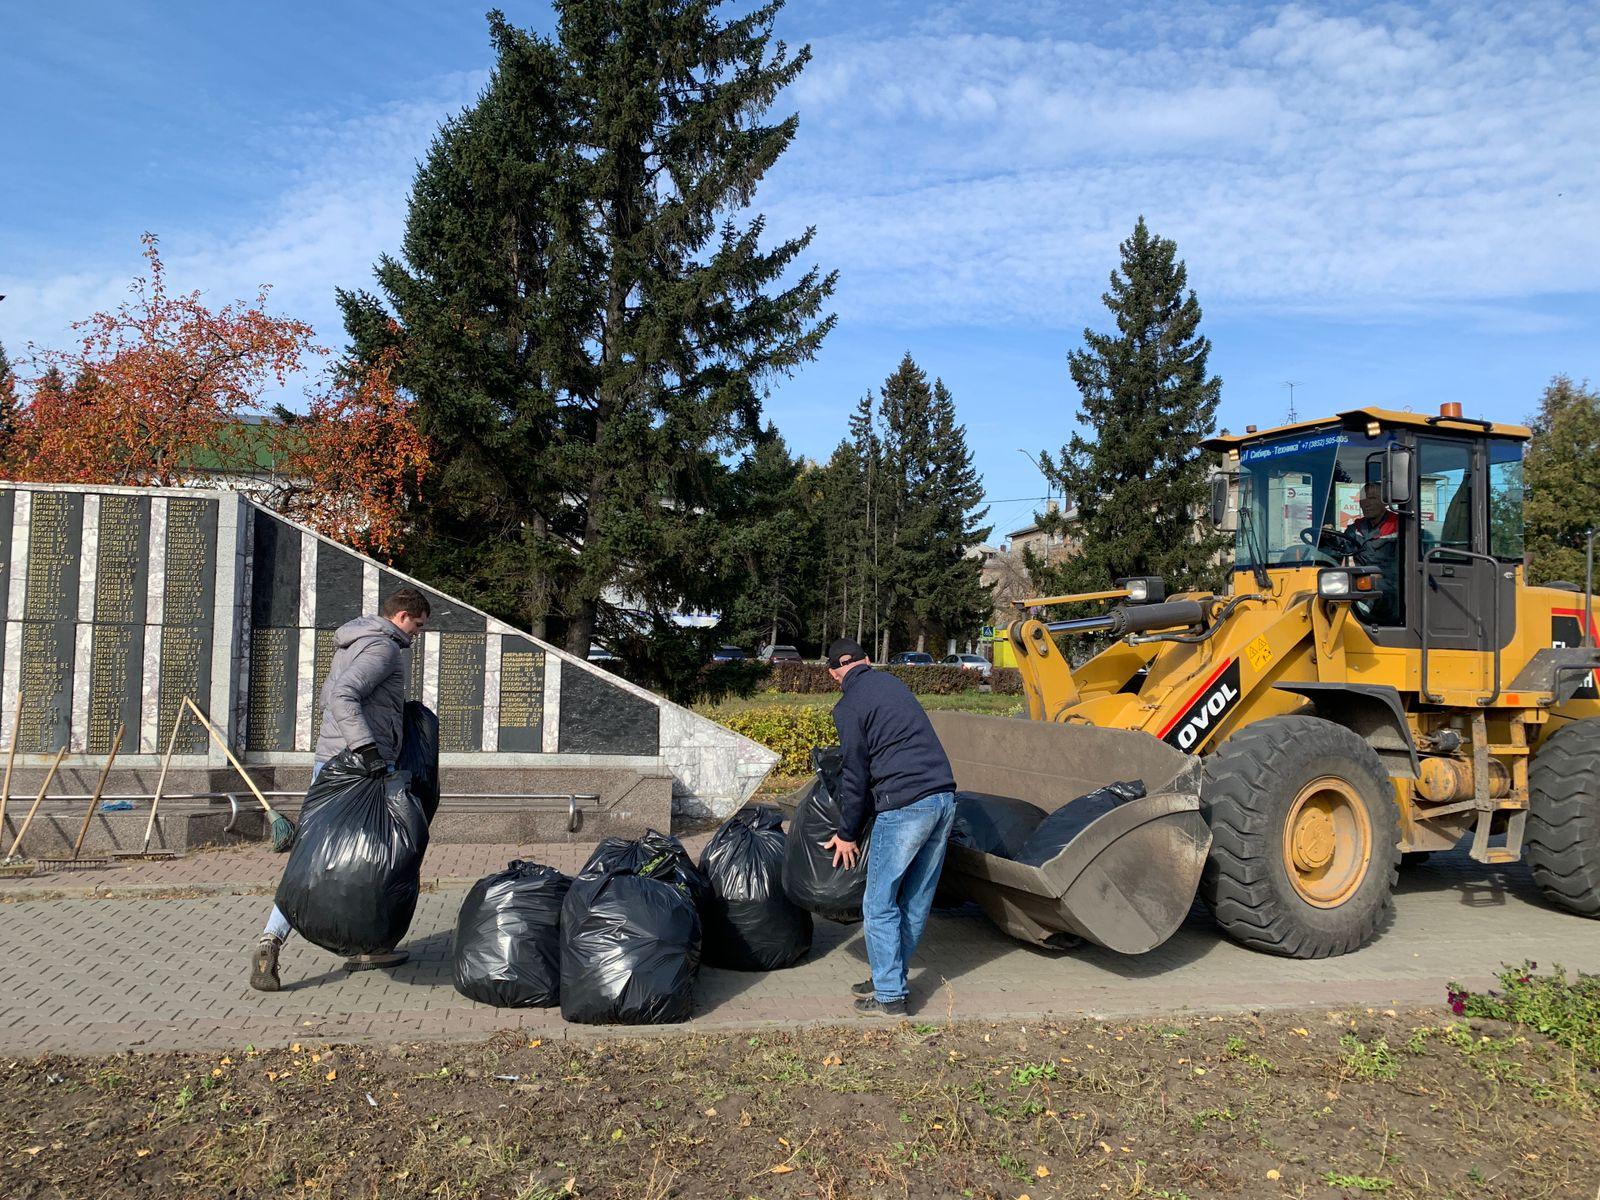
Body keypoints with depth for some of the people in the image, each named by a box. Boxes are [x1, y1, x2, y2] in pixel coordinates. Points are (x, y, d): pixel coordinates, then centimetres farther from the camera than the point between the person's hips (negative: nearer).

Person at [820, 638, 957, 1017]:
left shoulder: (849, 706, -4)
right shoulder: (893, 683, 18)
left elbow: (855, 775, -5)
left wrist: (847, 834, 6)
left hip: (905, 807, -8)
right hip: (944, 798, 8)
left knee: (880, 904, 4)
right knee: (917, 900, 15)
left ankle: (889, 995, 9)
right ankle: (890, 976, 27)